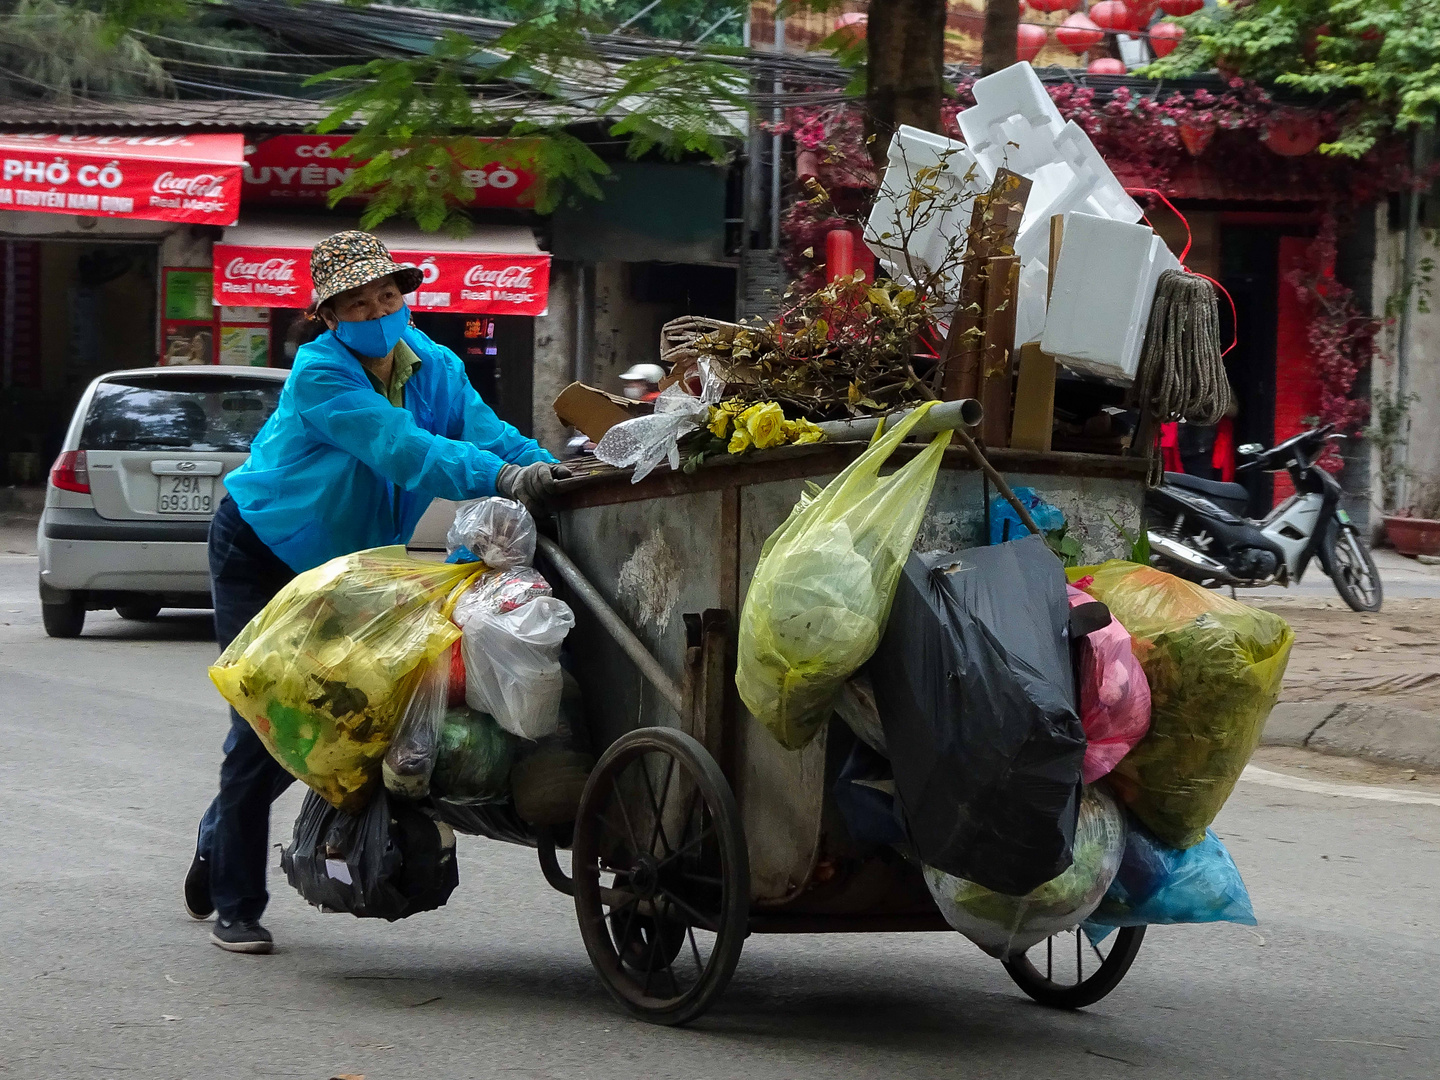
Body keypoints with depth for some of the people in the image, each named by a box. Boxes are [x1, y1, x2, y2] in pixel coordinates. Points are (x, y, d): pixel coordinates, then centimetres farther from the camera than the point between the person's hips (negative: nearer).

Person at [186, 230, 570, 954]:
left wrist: (548, 468, -41)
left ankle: (218, 843, 34)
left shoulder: (434, 367, -7)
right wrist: (500, 477, -51)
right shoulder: (320, 373, -27)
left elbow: (484, 430, -20)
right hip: (259, 557, -6)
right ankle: (234, 906, 0)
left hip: (345, 563, 6)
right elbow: (399, 448, -40)